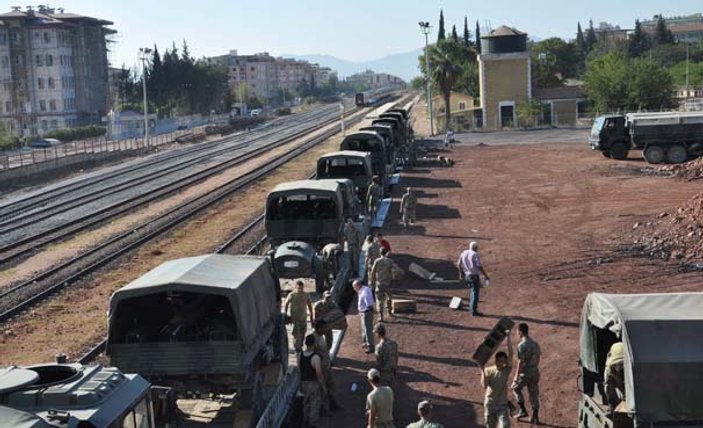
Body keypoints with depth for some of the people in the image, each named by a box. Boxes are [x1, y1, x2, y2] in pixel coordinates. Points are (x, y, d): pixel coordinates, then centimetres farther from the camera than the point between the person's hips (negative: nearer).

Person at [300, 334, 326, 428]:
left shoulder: (300, 356, -6)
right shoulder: (315, 357, -25)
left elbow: (299, 371, 4)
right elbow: (319, 374, -22)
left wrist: (301, 384, 17)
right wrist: (324, 387, -11)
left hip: (304, 383, 6)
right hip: (314, 384, -6)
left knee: (305, 403, 22)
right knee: (315, 405, 8)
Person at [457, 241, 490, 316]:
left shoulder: (464, 253, 5)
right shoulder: (475, 255, -16)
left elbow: (458, 264, 12)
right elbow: (480, 267, -19)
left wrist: (461, 273, 25)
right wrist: (486, 276, -11)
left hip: (467, 275, 7)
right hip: (474, 276, -7)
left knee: (472, 290, 25)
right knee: (475, 293, -2)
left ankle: (471, 307, 31)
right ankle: (474, 311, -2)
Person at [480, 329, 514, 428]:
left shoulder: (507, 370, -8)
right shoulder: (489, 370, -6)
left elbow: (510, 354, -20)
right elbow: (484, 385, -19)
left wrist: (508, 337, -24)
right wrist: (482, 370, -25)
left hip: (502, 404, -1)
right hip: (489, 403, 1)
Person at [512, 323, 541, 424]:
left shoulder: (522, 345, -20)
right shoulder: (535, 343, 3)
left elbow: (521, 362, -19)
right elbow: (538, 358, 13)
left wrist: (516, 376, -12)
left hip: (525, 374, -6)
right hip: (535, 373, 6)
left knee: (515, 388, 19)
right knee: (534, 394, 13)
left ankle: (523, 410, 18)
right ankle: (535, 417, 18)